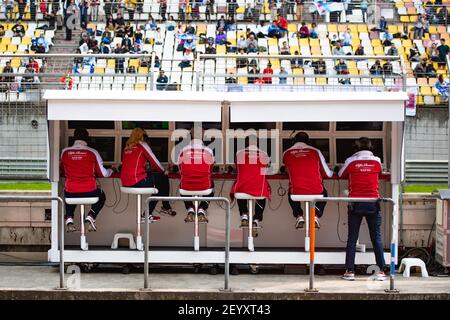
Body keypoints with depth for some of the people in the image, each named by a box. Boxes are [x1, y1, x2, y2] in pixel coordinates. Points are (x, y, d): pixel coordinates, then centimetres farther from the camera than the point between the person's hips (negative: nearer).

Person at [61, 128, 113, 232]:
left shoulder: (65, 152, 1)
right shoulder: (92, 152, -4)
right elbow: (103, 174, 1)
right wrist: (111, 171, 25)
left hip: (70, 193, 1)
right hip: (89, 192, -1)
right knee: (101, 196, 32)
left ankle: (69, 218, 13)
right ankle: (90, 217, 10)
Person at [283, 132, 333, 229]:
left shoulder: (286, 154, 6)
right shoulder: (315, 151, 6)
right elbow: (328, 174, 13)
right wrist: (332, 173, 38)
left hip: (296, 192, 0)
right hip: (316, 192, 0)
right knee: (324, 193, 36)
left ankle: (299, 216, 19)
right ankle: (316, 216, 17)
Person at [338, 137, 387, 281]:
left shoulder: (351, 161, -1)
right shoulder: (377, 161, 3)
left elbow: (340, 175, 13)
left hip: (355, 203, -1)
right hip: (373, 203, 1)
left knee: (352, 238, 3)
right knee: (376, 237, 4)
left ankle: (350, 271, 0)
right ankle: (381, 271, 0)